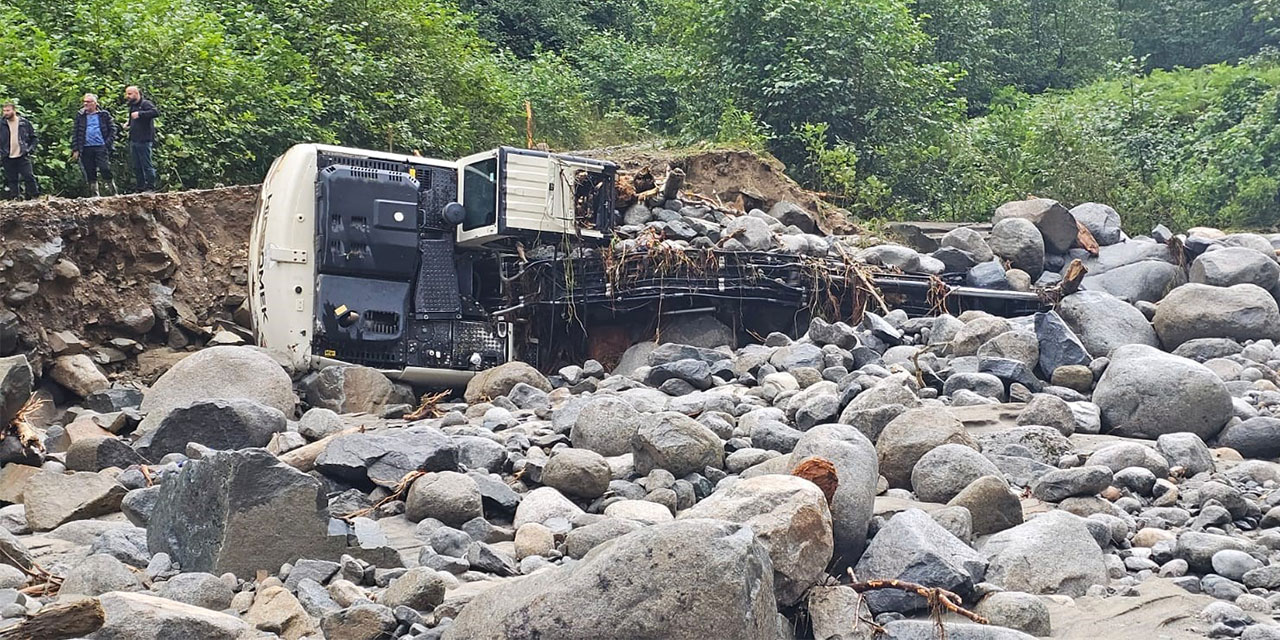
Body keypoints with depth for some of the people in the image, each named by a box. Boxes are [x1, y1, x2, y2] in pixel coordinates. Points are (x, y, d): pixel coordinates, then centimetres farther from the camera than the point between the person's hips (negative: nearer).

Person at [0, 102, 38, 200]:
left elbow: (33, 137, 9)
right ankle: (14, 198, 12)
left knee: (29, 177, -5)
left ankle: (35, 197, 1)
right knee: (11, 180, 6)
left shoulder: (25, 123, 1)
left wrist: (30, 149, 0)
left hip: (23, 156, -2)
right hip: (8, 158, 2)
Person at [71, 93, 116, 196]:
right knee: (90, 173, 4)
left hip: (101, 147, -3)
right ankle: (95, 195, 10)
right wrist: (75, 150, 3)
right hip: (86, 148, 3)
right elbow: (75, 133, 10)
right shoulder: (80, 116, 11)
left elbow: (112, 129, 6)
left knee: (105, 169, -11)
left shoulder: (104, 114, 6)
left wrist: (108, 144, -6)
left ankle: (114, 193, 0)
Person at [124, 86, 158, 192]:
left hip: (144, 140, -9)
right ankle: (140, 188, 18)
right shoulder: (132, 106, 19)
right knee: (136, 167, 12)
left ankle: (151, 187, -2)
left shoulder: (146, 104, -9)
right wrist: (128, 123, 15)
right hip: (133, 141, 9)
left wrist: (139, 114, -29)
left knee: (147, 165, -7)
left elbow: (155, 112, -27)